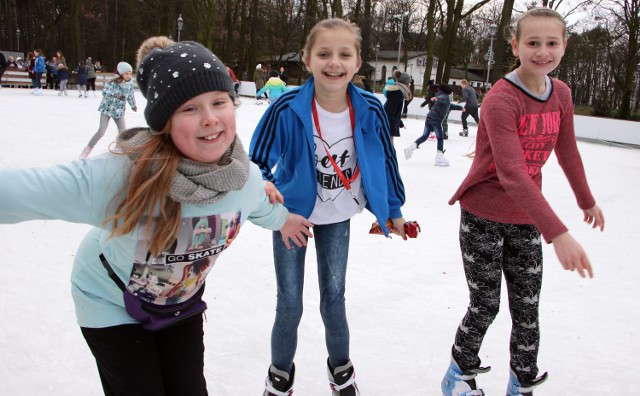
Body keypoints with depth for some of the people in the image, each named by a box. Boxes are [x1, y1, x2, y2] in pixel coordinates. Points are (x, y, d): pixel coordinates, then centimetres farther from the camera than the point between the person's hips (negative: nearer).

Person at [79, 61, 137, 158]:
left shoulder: (130, 84, -5)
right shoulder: (113, 82, -19)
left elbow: (130, 96, 13)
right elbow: (104, 92, -30)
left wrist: (133, 105, 28)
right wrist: (114, 94, -49)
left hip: (119, 111, 4)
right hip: (107, 108, -4)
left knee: (123, 132, -3)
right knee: (101, 132, -9)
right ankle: (88, 149, 9)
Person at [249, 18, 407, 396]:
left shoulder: (370, 111, -18)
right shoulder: (287, 110, -26)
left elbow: (385, 160, -1)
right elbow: (258, 162, -14)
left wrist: (394, 209, 7)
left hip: (337, 217, 2)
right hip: (291, 213, -1)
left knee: (334, 297, 12)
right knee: (289, 305, 6)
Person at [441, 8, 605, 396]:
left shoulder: (562, 94, 0)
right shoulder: (500, 99, -22)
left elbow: (568, 151, 16)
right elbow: (512, 174, -32)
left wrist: (587, 201, 26)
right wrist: (558, 233, -39)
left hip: (527, 218, 5)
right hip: (484, 217, -5)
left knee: (527, 309, 9)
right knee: (485, 306, 6)